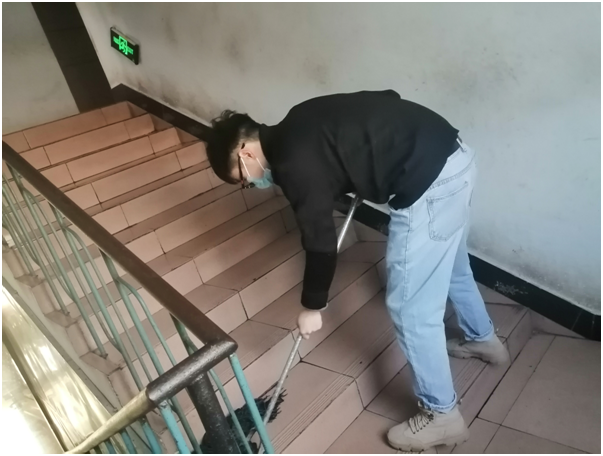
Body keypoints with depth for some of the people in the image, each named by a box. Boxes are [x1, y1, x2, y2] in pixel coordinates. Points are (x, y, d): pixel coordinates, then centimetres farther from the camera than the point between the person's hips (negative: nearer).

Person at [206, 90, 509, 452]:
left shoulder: (292, 162, -12)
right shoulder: (297, 131, 14)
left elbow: (320, 241, -10)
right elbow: (387, 98, 23)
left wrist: (313, 306, 5)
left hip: (429, 183, -11)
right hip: (452, 153, 11)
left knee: (411, 307, 3)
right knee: (449, 263, 30)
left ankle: (441, 415, 23)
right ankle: (483, 339, 55)